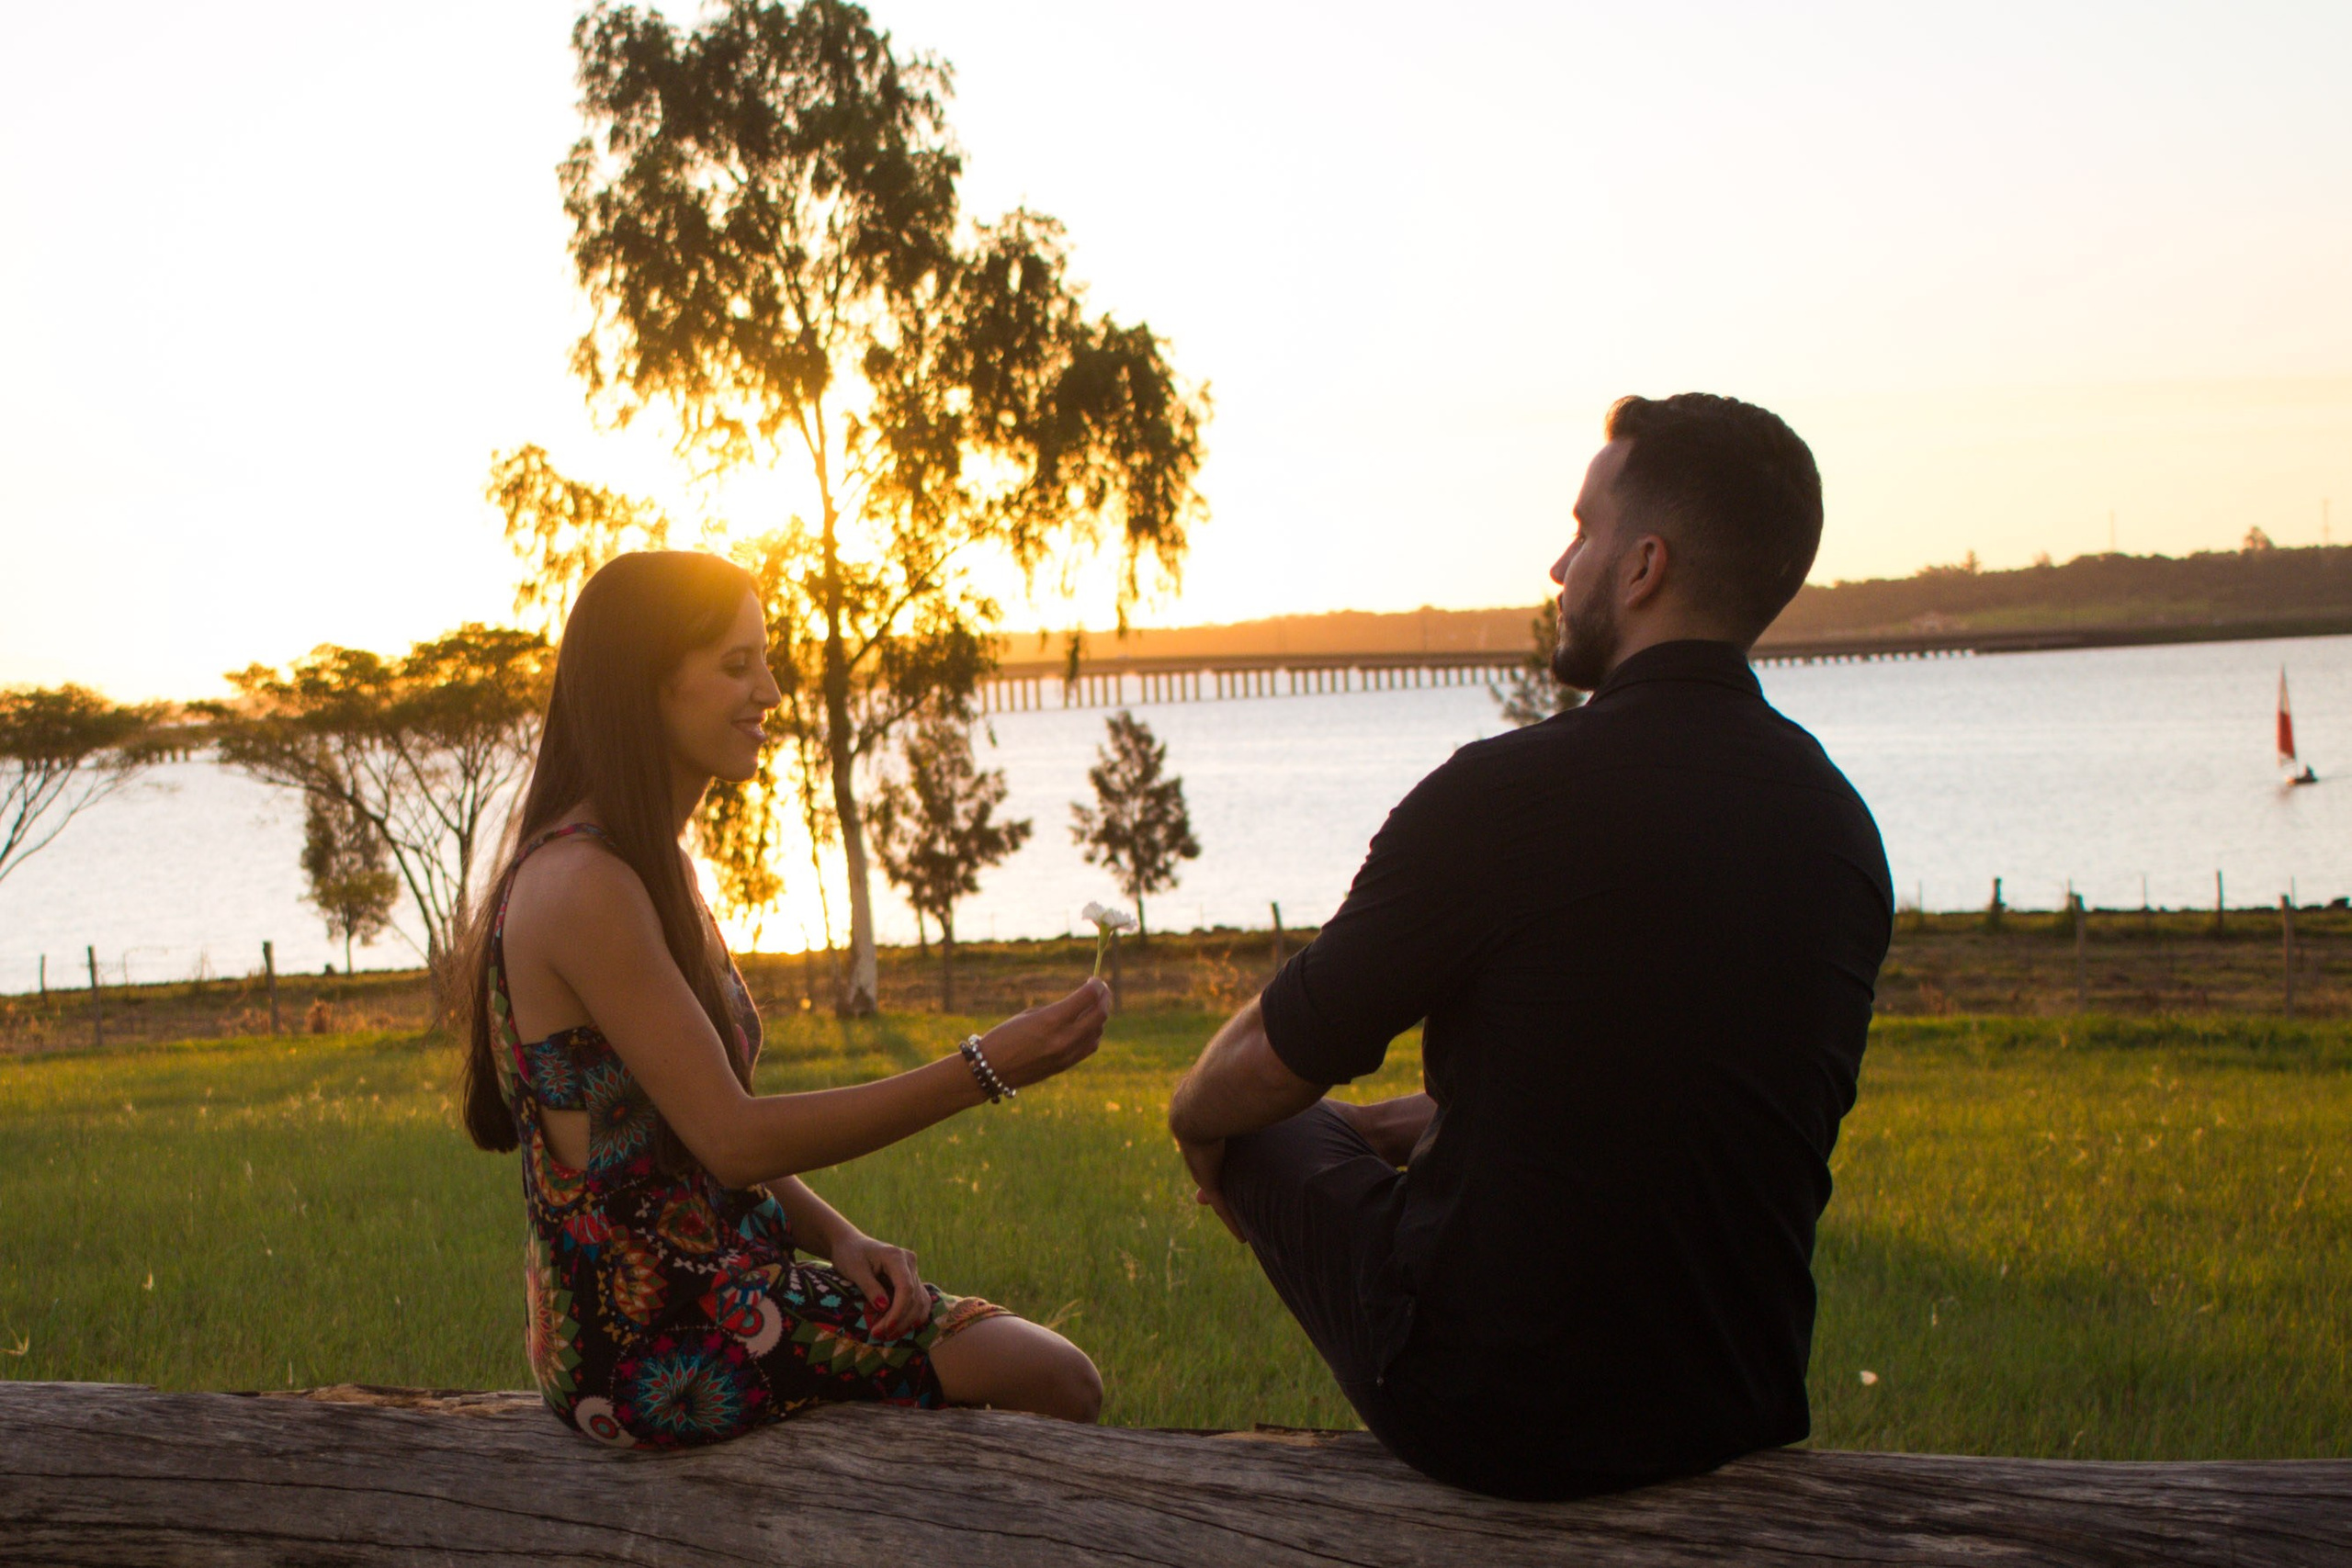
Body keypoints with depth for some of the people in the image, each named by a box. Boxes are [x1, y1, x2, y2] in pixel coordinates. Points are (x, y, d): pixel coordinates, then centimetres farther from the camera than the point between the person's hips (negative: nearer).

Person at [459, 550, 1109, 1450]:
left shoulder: (655, 869, 14)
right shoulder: (581, 886, -18)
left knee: (1055, 1373, 2)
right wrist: (985, 1070, -22)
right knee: (1051, 1384, -12)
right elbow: (734, 1139, -22)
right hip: (653, 1346, -9)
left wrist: (840, 1240, -1)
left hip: (716, 1287, 9)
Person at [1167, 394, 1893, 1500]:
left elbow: (1271, 1067, -9)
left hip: (1497, 1417, -6)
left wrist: (1194, 1114, 14)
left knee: (1275, 1132, 19)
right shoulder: (1842, 826, 0)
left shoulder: (1505, 795, -20)